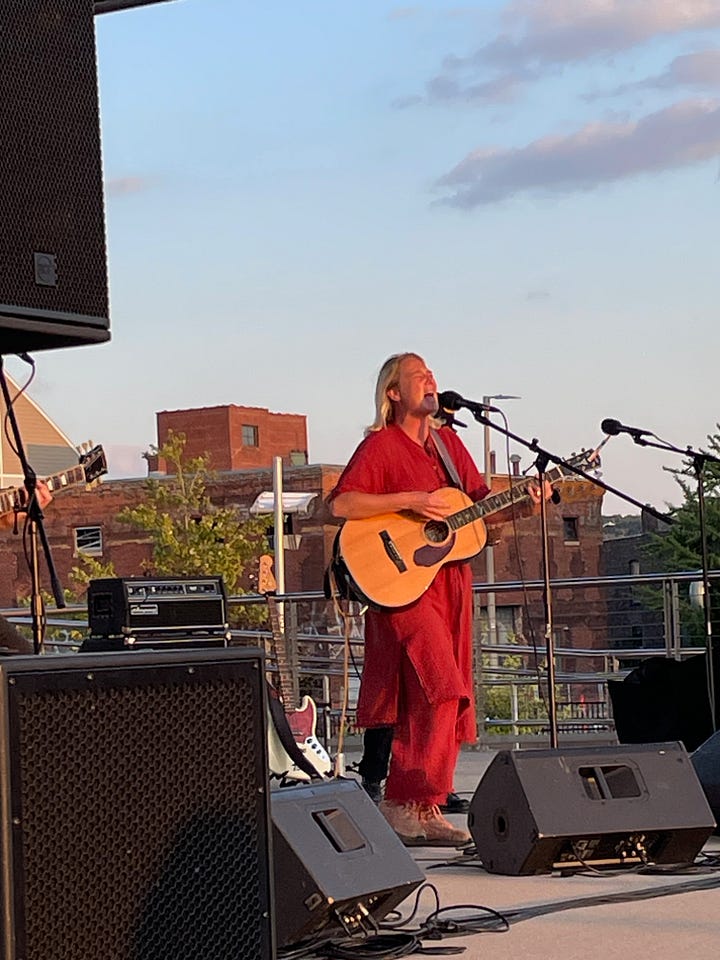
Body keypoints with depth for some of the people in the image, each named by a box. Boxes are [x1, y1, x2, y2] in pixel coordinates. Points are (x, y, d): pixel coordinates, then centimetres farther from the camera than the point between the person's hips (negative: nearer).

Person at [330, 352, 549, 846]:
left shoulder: (448, 442, 17)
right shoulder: (380, 446, -5)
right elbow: (340, 504, -17)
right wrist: (412, 500, -19)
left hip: (451, 583, 7)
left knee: (449, 701, 5)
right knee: (438, 690, -17)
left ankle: (424, 810, 10)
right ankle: (408, 805, -11)